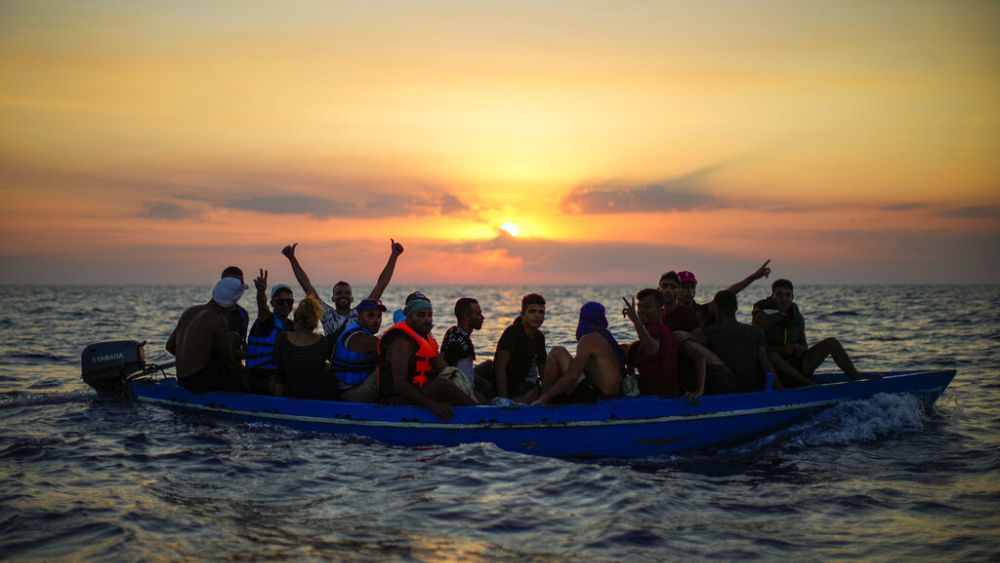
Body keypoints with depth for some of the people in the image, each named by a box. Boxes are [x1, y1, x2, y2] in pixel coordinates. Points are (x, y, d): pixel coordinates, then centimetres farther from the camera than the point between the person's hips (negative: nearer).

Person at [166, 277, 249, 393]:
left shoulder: (189, 312, 9)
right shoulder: (219, 321, -15)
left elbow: (170, 346, 14)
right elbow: (227, 359, -9)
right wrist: (244, 372, 9)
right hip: (201, 380, -9)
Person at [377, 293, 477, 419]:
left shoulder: (426, 339, 16)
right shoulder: (402, 342, -15)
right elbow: (399, 384, -25)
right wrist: (432, 405, -32)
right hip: (397, 399, -11)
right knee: (442, 385, -30)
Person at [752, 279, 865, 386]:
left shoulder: (798, 317, 8)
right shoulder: (763, 317, -10)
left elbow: (804, 344, 16)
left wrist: (800, 348, -9)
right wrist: (781, 350, -30)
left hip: (795, 367, 6)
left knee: (831, 342, -1)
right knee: (771, 354, -41)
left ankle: (858, 379, -7)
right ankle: (809, 384, -45)